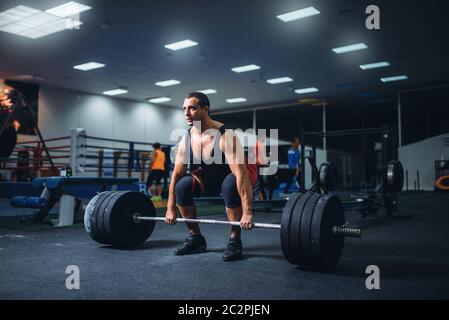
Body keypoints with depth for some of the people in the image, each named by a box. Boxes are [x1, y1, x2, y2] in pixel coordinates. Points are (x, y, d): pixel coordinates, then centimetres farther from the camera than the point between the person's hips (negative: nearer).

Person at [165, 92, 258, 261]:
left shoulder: (225, 136, -32)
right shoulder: (186, 139, -13)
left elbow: (241, 174, -37)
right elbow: (176, 174, -7)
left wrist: (247, 212, -42)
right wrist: (170, 209, -8)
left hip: (234, 176, -5)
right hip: (211, 178, 6)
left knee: (230, 185, -38)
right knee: (182, 186, -17)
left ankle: (234, 241, -19)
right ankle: (196, 238, -1)